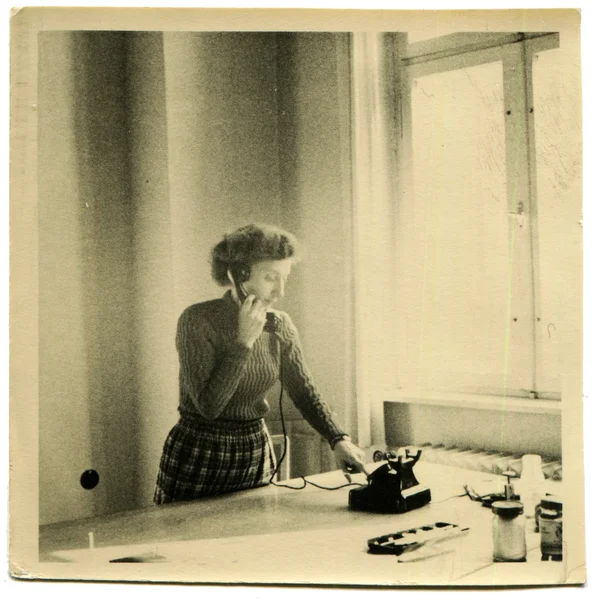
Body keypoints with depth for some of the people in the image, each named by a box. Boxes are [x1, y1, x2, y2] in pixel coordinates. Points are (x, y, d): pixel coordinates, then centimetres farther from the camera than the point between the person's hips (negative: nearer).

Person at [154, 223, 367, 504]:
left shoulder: (280, 326, -1)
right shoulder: (197, 321, -18)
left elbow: (305, 391, 0)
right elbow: (208, 404, -23)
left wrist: (339, 439, -15)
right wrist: (244, 341, -25)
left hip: (257, 454, 5)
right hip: (199, 457, -5)